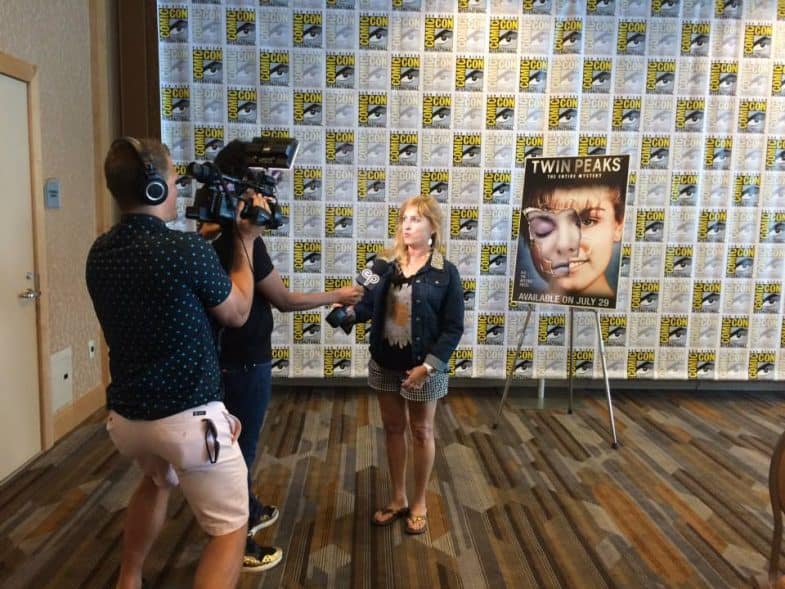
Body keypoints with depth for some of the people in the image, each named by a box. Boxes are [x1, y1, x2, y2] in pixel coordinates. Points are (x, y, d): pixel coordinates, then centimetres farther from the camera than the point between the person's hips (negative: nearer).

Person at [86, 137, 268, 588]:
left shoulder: (100, 254, 1)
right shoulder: (187, 250, -20)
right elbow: (237, 313, -4)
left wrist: (202, 240, 18)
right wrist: (244, 243, 5)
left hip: (126, 415, 8)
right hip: (188, 417, -7)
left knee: (157, 480, 38)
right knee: (231, 529, 10)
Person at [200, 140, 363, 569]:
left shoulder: (215, 233, 2)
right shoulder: (243, 241, -24)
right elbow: (284, 300, -18)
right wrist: (336, 296, -7)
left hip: (231, 356, 9)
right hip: (246, 361, -9)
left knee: (239, 441, 23)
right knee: (241, 448, 5)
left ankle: (250, 511, 43)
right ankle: (238, 545, 21)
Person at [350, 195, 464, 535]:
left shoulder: (445, 273, -10)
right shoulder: (388, 265, 1)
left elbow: (453, 328, -11)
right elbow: (369, 305, 3)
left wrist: (428, 366, -18)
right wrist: (347, 310, -18)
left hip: (422, 366, -4)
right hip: (385, 363, 4)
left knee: (421, 433, 12)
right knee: (393, 429, 16)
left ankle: (419, 504, 30)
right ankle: (398, 499, 34)